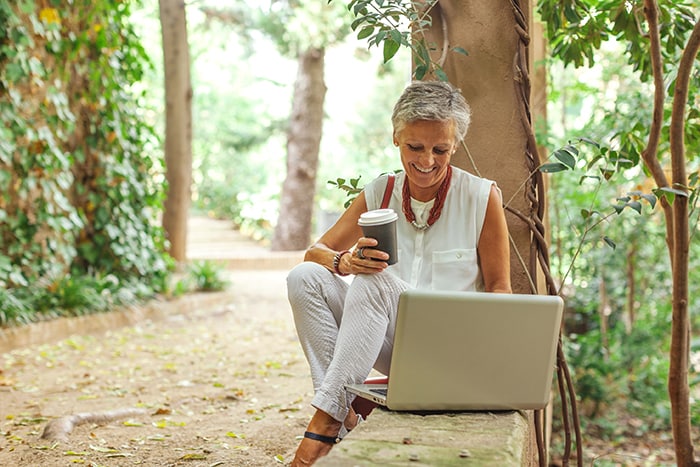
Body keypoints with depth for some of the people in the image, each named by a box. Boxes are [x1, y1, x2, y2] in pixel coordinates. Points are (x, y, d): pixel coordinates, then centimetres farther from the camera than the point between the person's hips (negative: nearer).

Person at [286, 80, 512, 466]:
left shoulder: (481, 197, -4)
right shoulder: (380, 194, 5)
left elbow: (499, 288, 1)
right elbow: (314, 253, -1)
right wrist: (344, 261, -25)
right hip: (389, 345, 4)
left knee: (375, 278, -31)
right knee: (304, 278, -17)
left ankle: (327, 419, -30)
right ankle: (342, 405, -25)